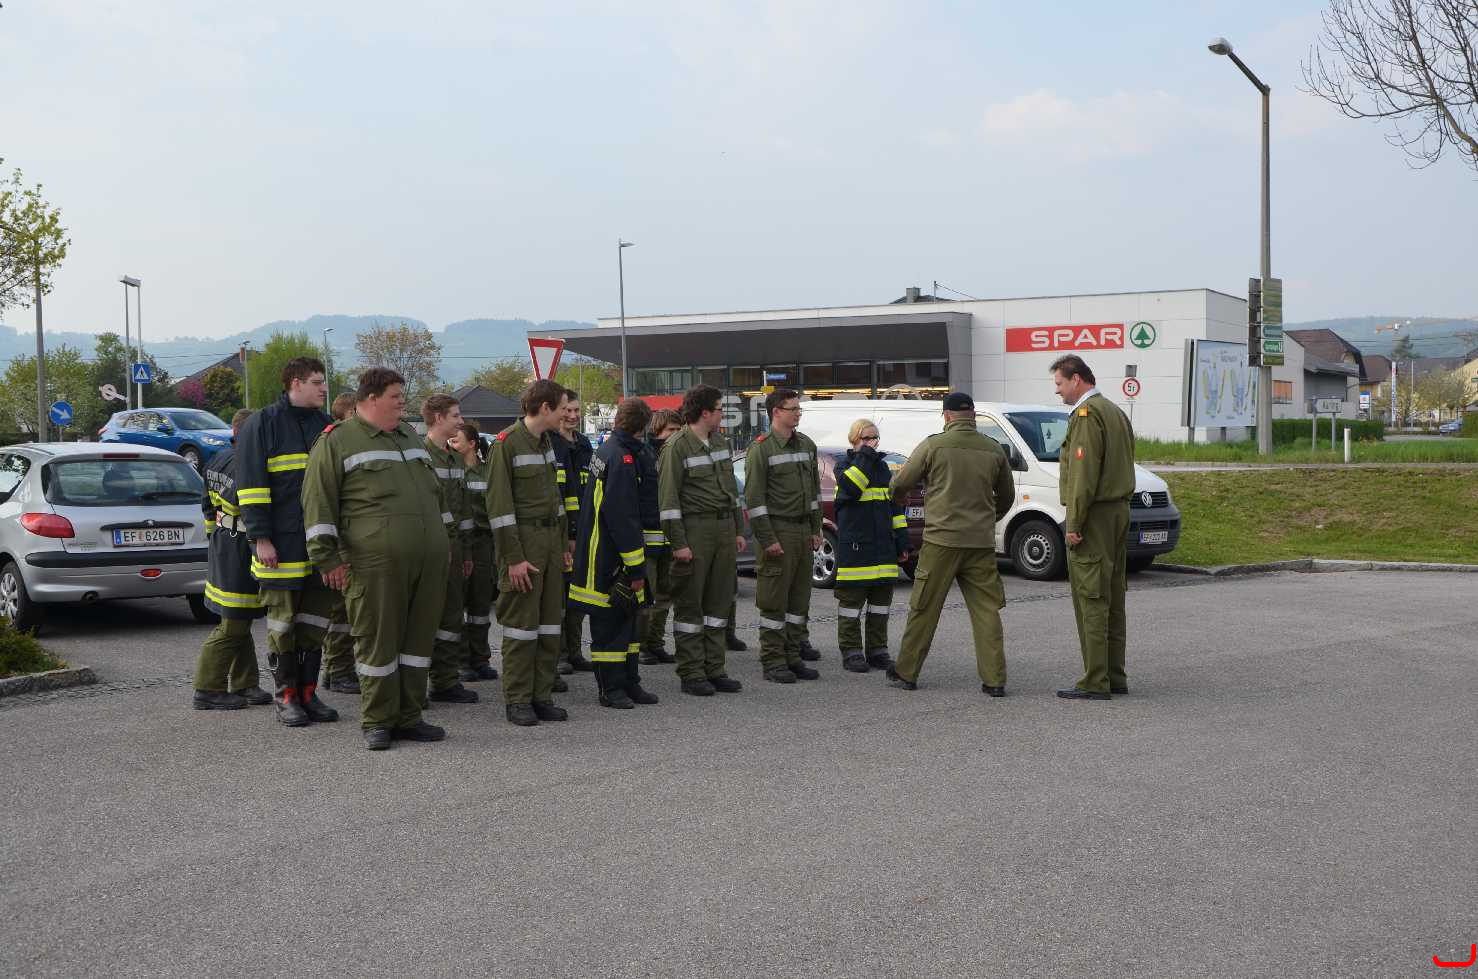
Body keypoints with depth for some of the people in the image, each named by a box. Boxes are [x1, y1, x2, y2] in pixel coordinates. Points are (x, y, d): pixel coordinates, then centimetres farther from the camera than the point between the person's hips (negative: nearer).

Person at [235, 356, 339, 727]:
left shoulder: (325, 425, 14)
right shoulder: (262, 424, -4)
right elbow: (251, 485, -9)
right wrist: (261, 538, -15)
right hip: (282, 545, -6)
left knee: (317, 619, 8)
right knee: (282, 621, 2)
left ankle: (308, 691, 17)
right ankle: (286, 695, 10)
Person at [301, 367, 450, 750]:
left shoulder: (411, 437, 21)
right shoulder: (337, 441, -1)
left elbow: (434, 493, 30)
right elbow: (318, 503, -4)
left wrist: (444, 543, 27)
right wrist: (327, 557, -9)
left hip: (429, 561, 7)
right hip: (376, 563, -6)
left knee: (418, 637, 9)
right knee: (378, 642, -2)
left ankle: (409, 718, 18)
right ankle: (378, 722, 9)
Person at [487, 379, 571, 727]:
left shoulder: (546, 442, 13)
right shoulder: (507, 443, -12)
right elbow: (499, 505, -15)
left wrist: (564, 542, 17)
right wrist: (513, 558, -17)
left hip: (551, 538, 8)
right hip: (523, 541, -8)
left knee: (550, 620, 8)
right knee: (521, 623, -4)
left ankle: (542, 695, 14)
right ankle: (517, 701, 3)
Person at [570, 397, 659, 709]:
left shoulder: (608, 449, 13)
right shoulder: (622, 458, -18)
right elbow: (622, 517, -21)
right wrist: (636, 566, -19)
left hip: (603, 552, 10)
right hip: (608, 558, -10)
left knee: (626, 619, 14)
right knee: (610, 623, -2)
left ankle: (628, 683, 20)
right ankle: (611, 689, 5)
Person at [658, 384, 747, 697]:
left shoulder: (720, 442, 15)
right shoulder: (677, 446, -10)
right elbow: (668, 497, -13)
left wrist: (738, 530, 15)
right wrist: (679, 542, -17)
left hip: (725, 528, 8)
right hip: (695, 529, -8)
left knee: (719, 601, 10)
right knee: (690, 605, -1)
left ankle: (714, 670, 18)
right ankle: (691, 674, 4)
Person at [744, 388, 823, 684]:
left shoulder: (806, 445, 14)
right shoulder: (761, 449, -9)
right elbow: (754, 497, -12)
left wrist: (816, 530, 14)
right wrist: (767, 539, -16)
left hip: (803, 530, 7)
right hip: (777, 530, -7)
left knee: (799, 598, 10)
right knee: (774, 600, -3)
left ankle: (792, 658, 18)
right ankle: (773, 663, 2)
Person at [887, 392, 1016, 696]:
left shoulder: (933, 445, -5)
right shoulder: (994, 450, 6)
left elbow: (901, 483, 3)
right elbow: (1007, 497, 17)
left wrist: (899, 499, 26)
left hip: (941, 539, -3)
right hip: (982, 542, 3)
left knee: (924, 609, 7)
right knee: (987, 609, 6)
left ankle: (906, 672, 16)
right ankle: (995, 679, 3)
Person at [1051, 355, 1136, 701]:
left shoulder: (1086, 415, -13)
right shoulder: (1115, 411, 18)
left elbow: (1083, 473, -20)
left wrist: (1074, 523, -18)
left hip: (1094, 517, -10)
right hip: (1118, 512, 10)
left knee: (1091, 600, -7)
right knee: (1112, 599, 12)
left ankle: (1095, 683, -6)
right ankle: (1115, 677, 17)